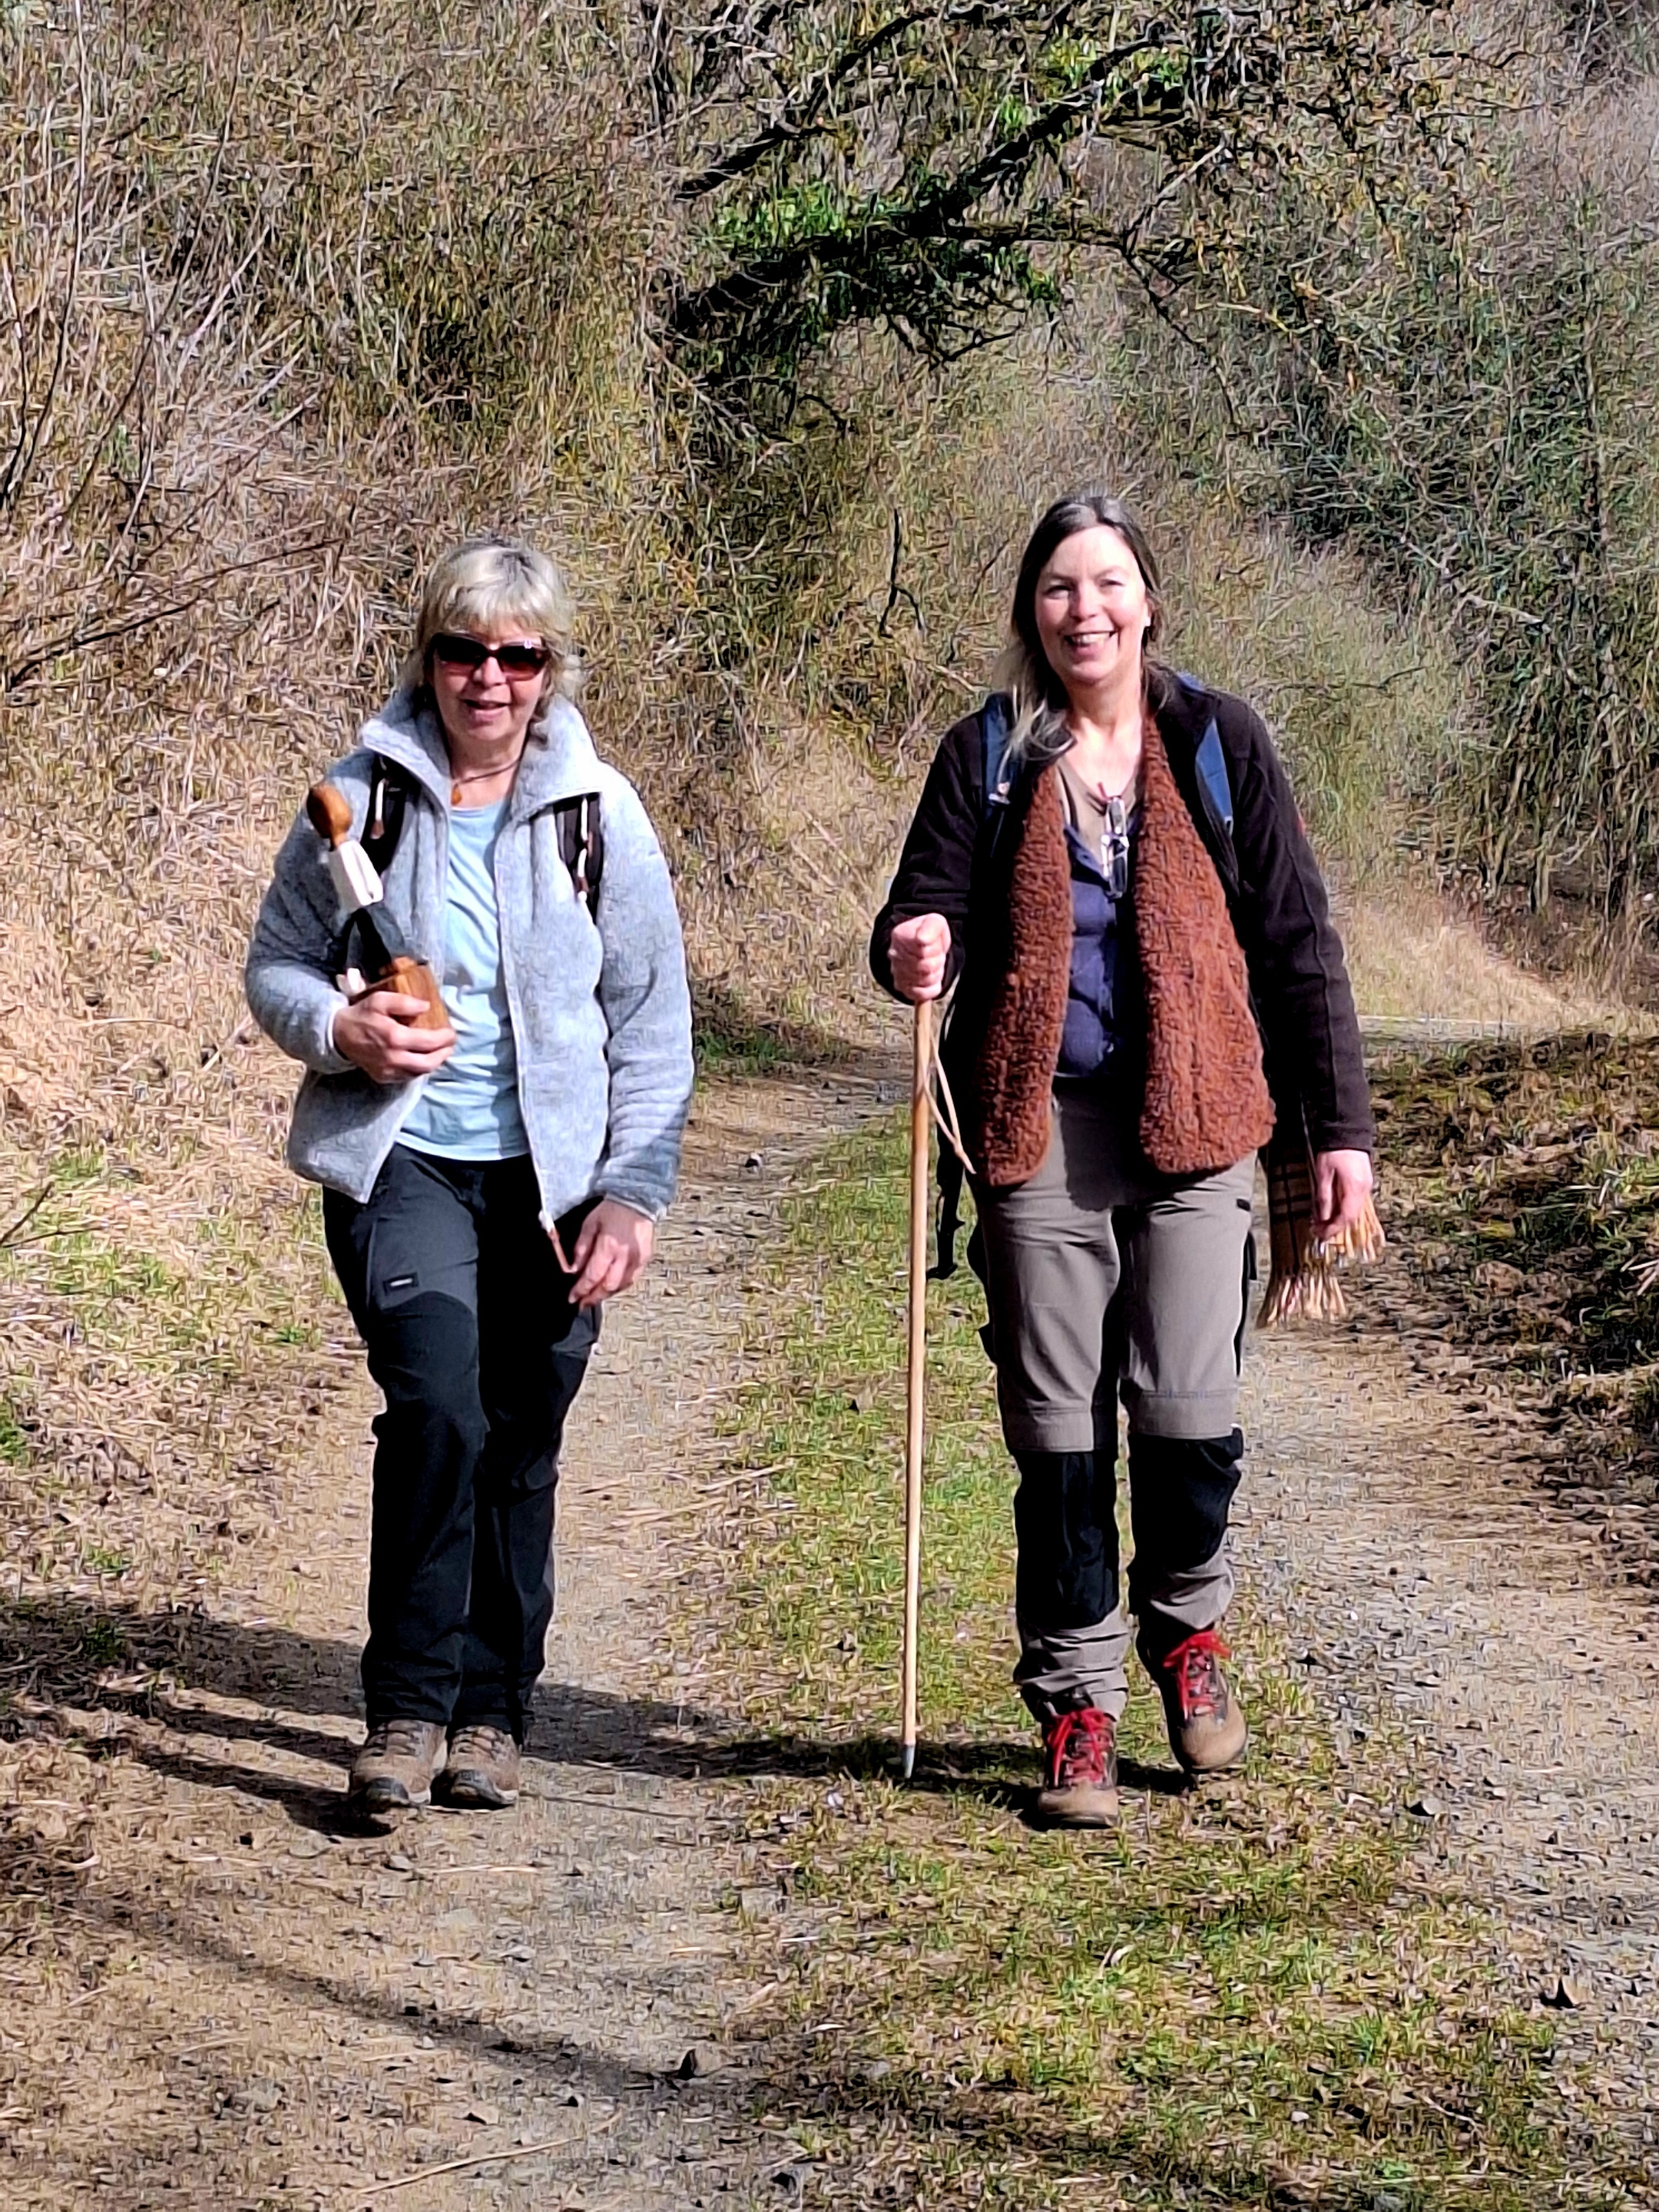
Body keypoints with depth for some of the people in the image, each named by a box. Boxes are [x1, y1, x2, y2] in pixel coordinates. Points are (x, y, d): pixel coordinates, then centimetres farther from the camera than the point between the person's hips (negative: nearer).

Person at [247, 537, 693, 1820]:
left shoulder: (600, 813, 2)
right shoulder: (364, 796, 1)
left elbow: (653, 1025, 5)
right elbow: (276, 966, 8)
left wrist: (634, 1191, -3)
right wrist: (341, 1029, -14)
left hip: (550, 1175, 2)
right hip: (399, 1159, -2)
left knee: (521, 1447, 7)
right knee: (437, 1402, -22)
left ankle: (491, 1711, 23)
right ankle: (410, 1706, -12)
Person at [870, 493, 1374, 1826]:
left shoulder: (1217, 742, 6)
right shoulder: (988, 755, 7)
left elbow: (1297, 941, 7)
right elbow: (928, 906, 4)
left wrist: (1338, 1127, 2)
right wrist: (915, 948, -22)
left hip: (1192, 1126, 0)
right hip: (1039, 1128, 1)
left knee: (1190, 1410, -6)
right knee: (1059, 1429, 2)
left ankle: (1186, 1630, 23)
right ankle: (1077, 1705, 15)